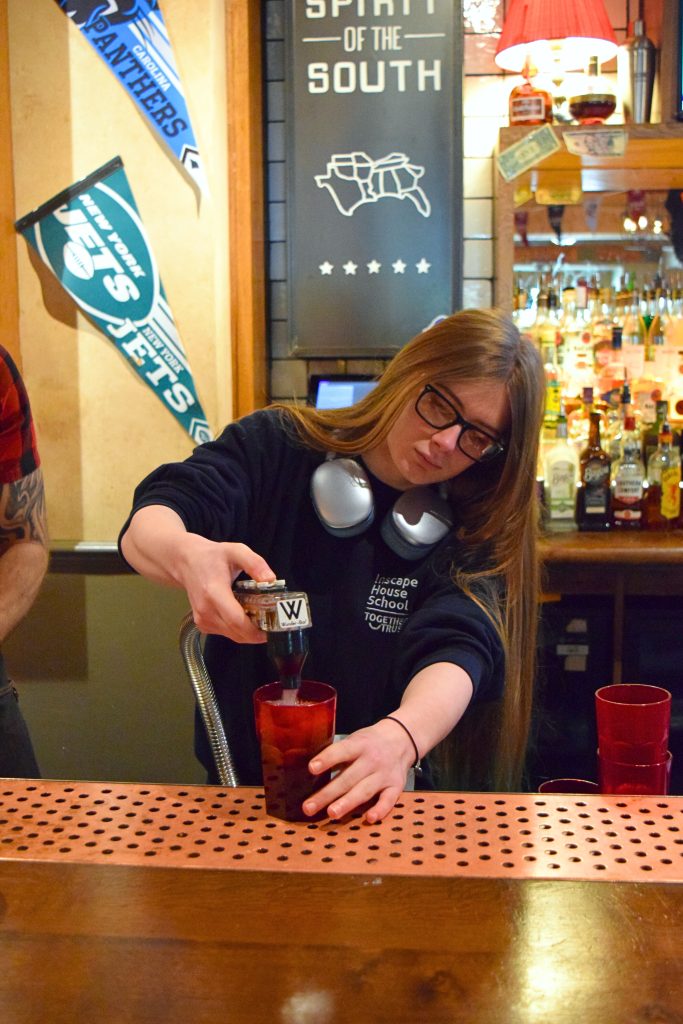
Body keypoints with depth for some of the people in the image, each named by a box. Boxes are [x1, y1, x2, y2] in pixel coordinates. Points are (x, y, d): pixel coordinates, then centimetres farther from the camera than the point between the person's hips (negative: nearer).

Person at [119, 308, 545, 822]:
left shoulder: (473, 530, 0)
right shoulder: (277, 447, -1)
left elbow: (459, 647, -17)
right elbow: (146, 526, -13)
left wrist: (402, 737, -40)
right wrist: (189, 556, -38)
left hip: (372, 803, 1)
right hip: (243, 786, -1)